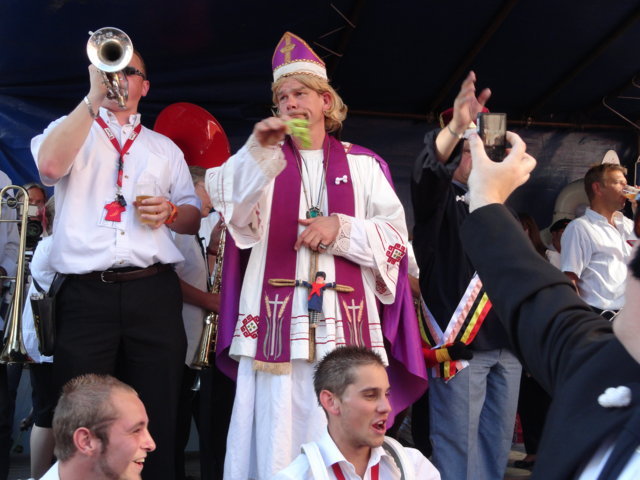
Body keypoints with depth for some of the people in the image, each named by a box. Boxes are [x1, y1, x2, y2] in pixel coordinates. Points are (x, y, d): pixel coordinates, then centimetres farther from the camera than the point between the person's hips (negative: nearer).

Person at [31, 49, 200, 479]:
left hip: (154, 293, 2)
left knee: (157, 415, 2)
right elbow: (50, 165, -12)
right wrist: (94, 96, -15)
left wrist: (170, 212, -3)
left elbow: (195, 218, 20)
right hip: (85, 294, -2)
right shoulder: (73, 131, 13)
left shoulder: (165, 148, 21)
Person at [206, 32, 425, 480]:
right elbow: (230, 208, -5)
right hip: (277, 317, 0)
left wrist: (340, 228, -10)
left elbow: (396, 233, 6)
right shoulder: (263, 160, 15)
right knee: (276, 431, -3)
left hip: (344, 320, 0)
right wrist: (259, 150, -20)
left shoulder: (363, 165, 13)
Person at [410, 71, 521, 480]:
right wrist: (455, 128, -44)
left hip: (506, 342, 6)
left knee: (498, 440, 11)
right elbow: (429, 168, -26)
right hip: (460, 342, -6)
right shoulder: (438, 198, 0)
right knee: (457, 443, -4)